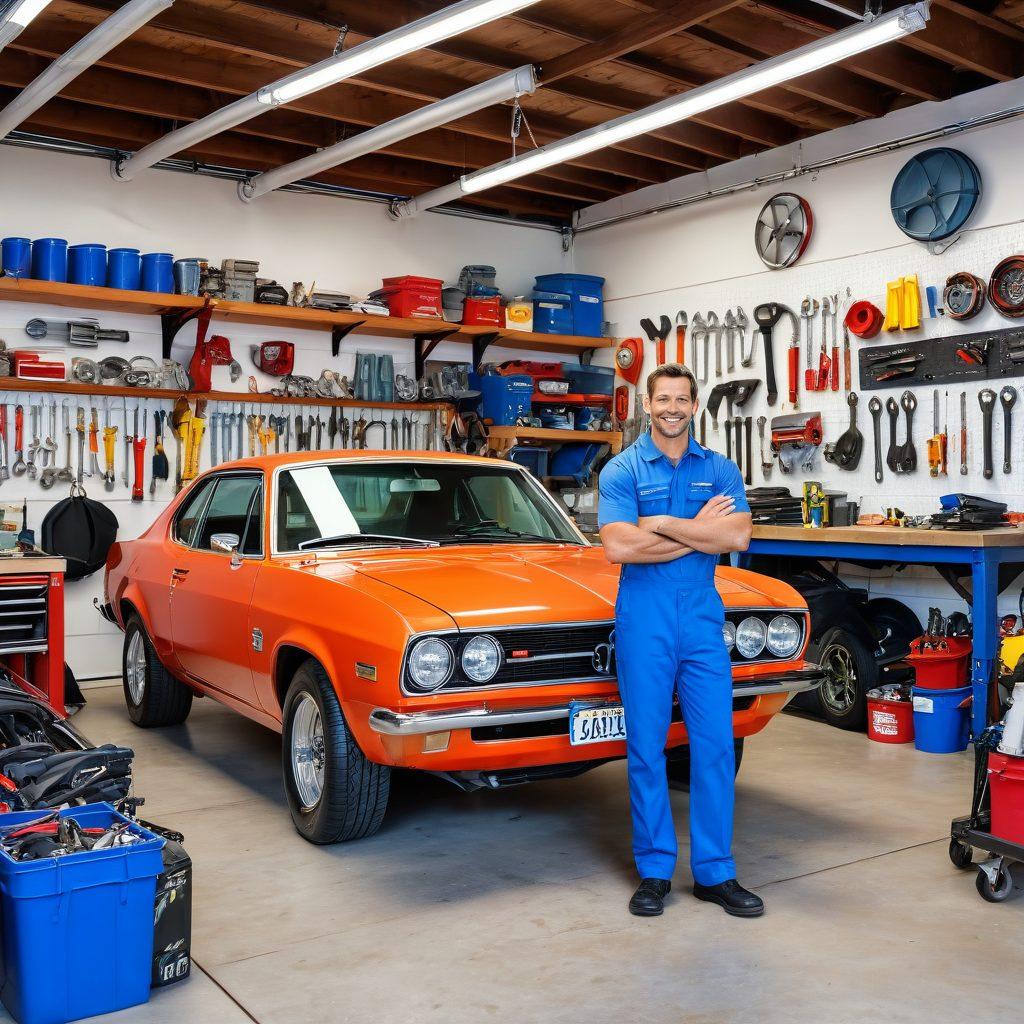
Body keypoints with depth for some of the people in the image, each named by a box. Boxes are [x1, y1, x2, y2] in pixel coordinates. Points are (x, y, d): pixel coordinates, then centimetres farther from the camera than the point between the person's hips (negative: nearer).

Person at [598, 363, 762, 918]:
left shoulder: (719, 469, 6)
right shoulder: (622, 470, -1)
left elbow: (738, 537, -9)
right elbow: (619, 547, -15)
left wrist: (662, 524, -14)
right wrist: (700, 531, -10)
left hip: (702, 615, 2)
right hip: (643, 617, -2)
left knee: (715, 744, 3)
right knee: (646, 745, 4)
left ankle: (714, 871, 15)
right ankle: (654, 870, 16)